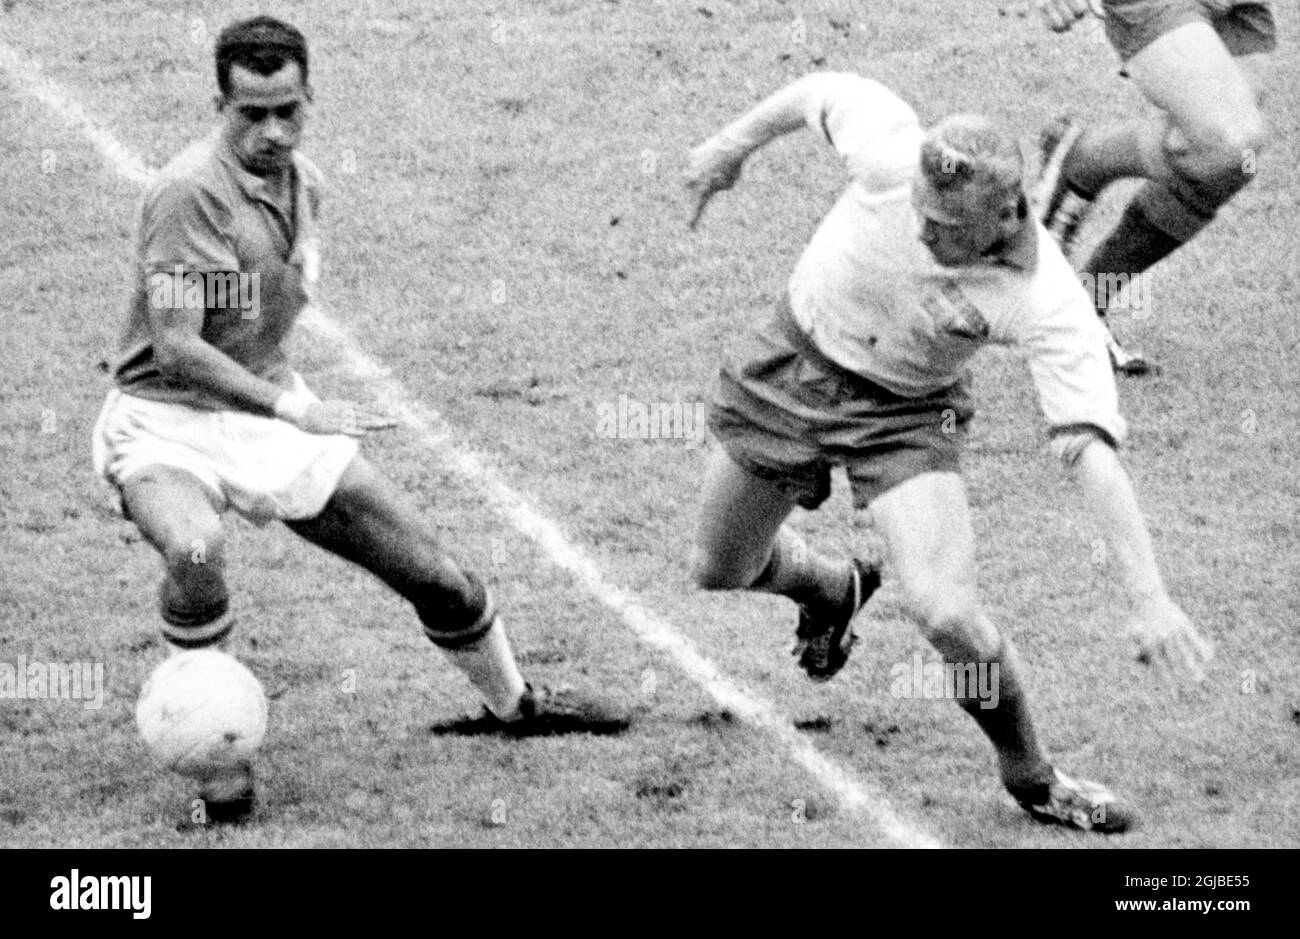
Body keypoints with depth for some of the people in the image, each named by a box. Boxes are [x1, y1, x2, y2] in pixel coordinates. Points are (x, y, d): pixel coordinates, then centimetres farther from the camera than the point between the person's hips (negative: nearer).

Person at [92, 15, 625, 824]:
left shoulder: (304, 182, 3)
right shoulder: (192, 191, -24)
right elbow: (174, 346, -27)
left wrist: (292, 404, 15)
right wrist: (293, 408, -31)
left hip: (270, 411, 7)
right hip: (165, 422, -7)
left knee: (429, 566, 8)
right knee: (196, 550, -39)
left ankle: (514, 702, 36)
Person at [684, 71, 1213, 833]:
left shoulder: (1046, 303, -35)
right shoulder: (891, 148, -30)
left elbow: (1093, 451, -38)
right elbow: (822, 91, -8)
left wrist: (1149, 599, -43)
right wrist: (738, 141, 9)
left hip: (906, 413, -3)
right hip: (793, 365, 3)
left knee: (946, 612, -21)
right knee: (721, 569, 18)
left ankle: (1030, 775, 8)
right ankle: (833, 590, 55)